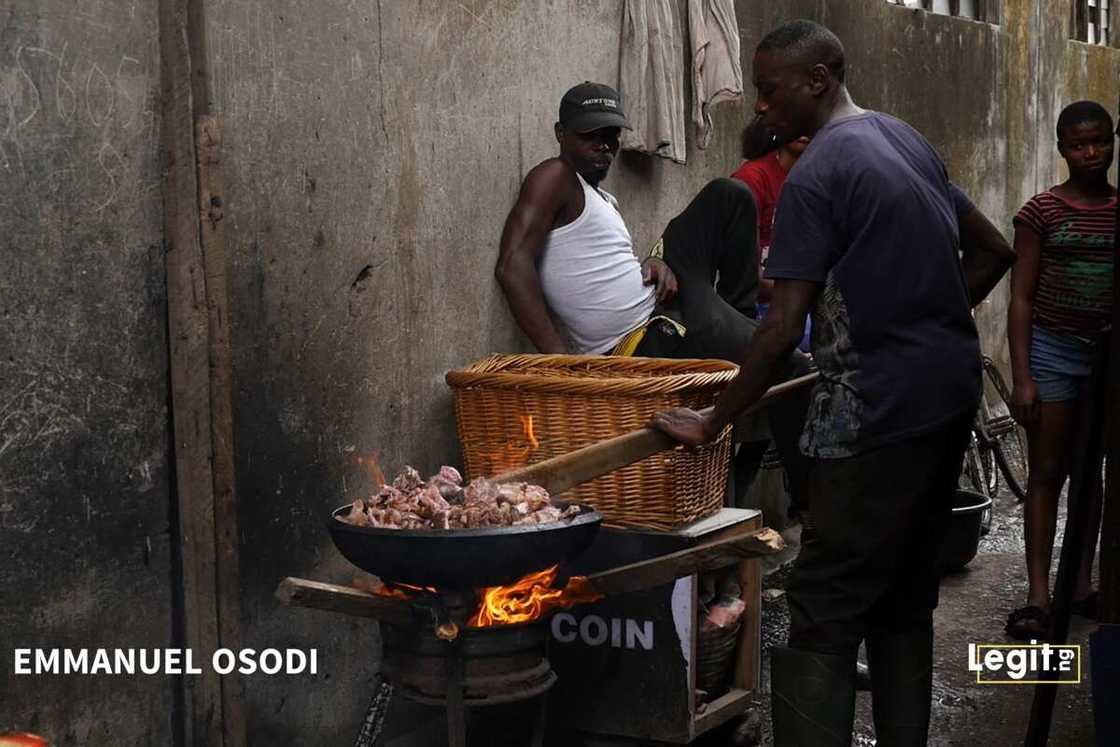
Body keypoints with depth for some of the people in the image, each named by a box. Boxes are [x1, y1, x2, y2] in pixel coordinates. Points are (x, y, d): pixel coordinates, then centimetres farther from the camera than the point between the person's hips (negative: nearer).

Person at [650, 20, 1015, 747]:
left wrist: (710, 425, -10)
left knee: (826, 614, -7)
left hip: (880, 411, -9)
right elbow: (994, 251, 18)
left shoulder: (815, 177, -13)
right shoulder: (906, 138, 12)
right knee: (905, 601, 15)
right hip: (953, 391, 9)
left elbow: (783, 329, -17)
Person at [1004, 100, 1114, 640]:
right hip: (1052, 352, -3)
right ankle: (1038, 596, -1)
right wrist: (1021, 377, -11)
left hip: (1106, 355, 3)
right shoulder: (1042, 211, -5)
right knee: (1046, 473, -1)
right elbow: (1022, 298, -6)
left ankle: (1082, 584, 21)